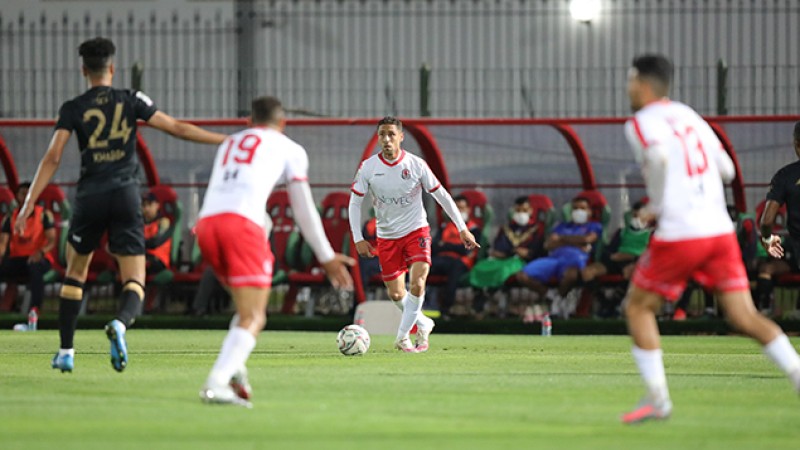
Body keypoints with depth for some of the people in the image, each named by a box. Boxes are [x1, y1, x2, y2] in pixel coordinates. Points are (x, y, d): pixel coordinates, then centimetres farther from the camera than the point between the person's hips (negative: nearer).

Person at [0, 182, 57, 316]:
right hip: (17, 259, 4)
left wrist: (41, 252, -30)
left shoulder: (44, 215, 0)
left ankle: (34, 309, -53)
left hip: (38, 258, -4)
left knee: (35, 267, -41)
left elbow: (51, 241, -8)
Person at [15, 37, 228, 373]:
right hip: (126, 195, 0)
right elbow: (176, 128, 3)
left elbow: (52, 159, -5)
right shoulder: (131, 100, 4)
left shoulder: (73, 109, 2)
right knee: (134, 280, 1)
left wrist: (28, 206, -5)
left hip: (90, 198, 0)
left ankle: (65, 352, 19)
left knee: (75, 272, 21)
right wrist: (225, 140, 11)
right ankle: (120, 323, -33)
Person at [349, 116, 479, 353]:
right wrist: (358, 239, -9)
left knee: (417, 284, -20)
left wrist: (462, 229, 0)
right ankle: (423, 325, 31)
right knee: (396, 294, 4)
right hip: (387, 236, 2)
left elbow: (441, 195, -1)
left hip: (416, 231, -2)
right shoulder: (368, 167, -8)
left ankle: (402, 336, -5)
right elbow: (355, 202, 0)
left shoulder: (416, 164, -10)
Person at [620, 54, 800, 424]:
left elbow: (657, 156, -24)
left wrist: (657, 205, -11)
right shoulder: (688, 115, 18)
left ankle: (657, 398, 7)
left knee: (638, 307, 12)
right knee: (744, 317, 4)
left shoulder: (641, 122, -2)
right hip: (721, 230, 6)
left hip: (679, 235, -6)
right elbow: (726, 169, 18)